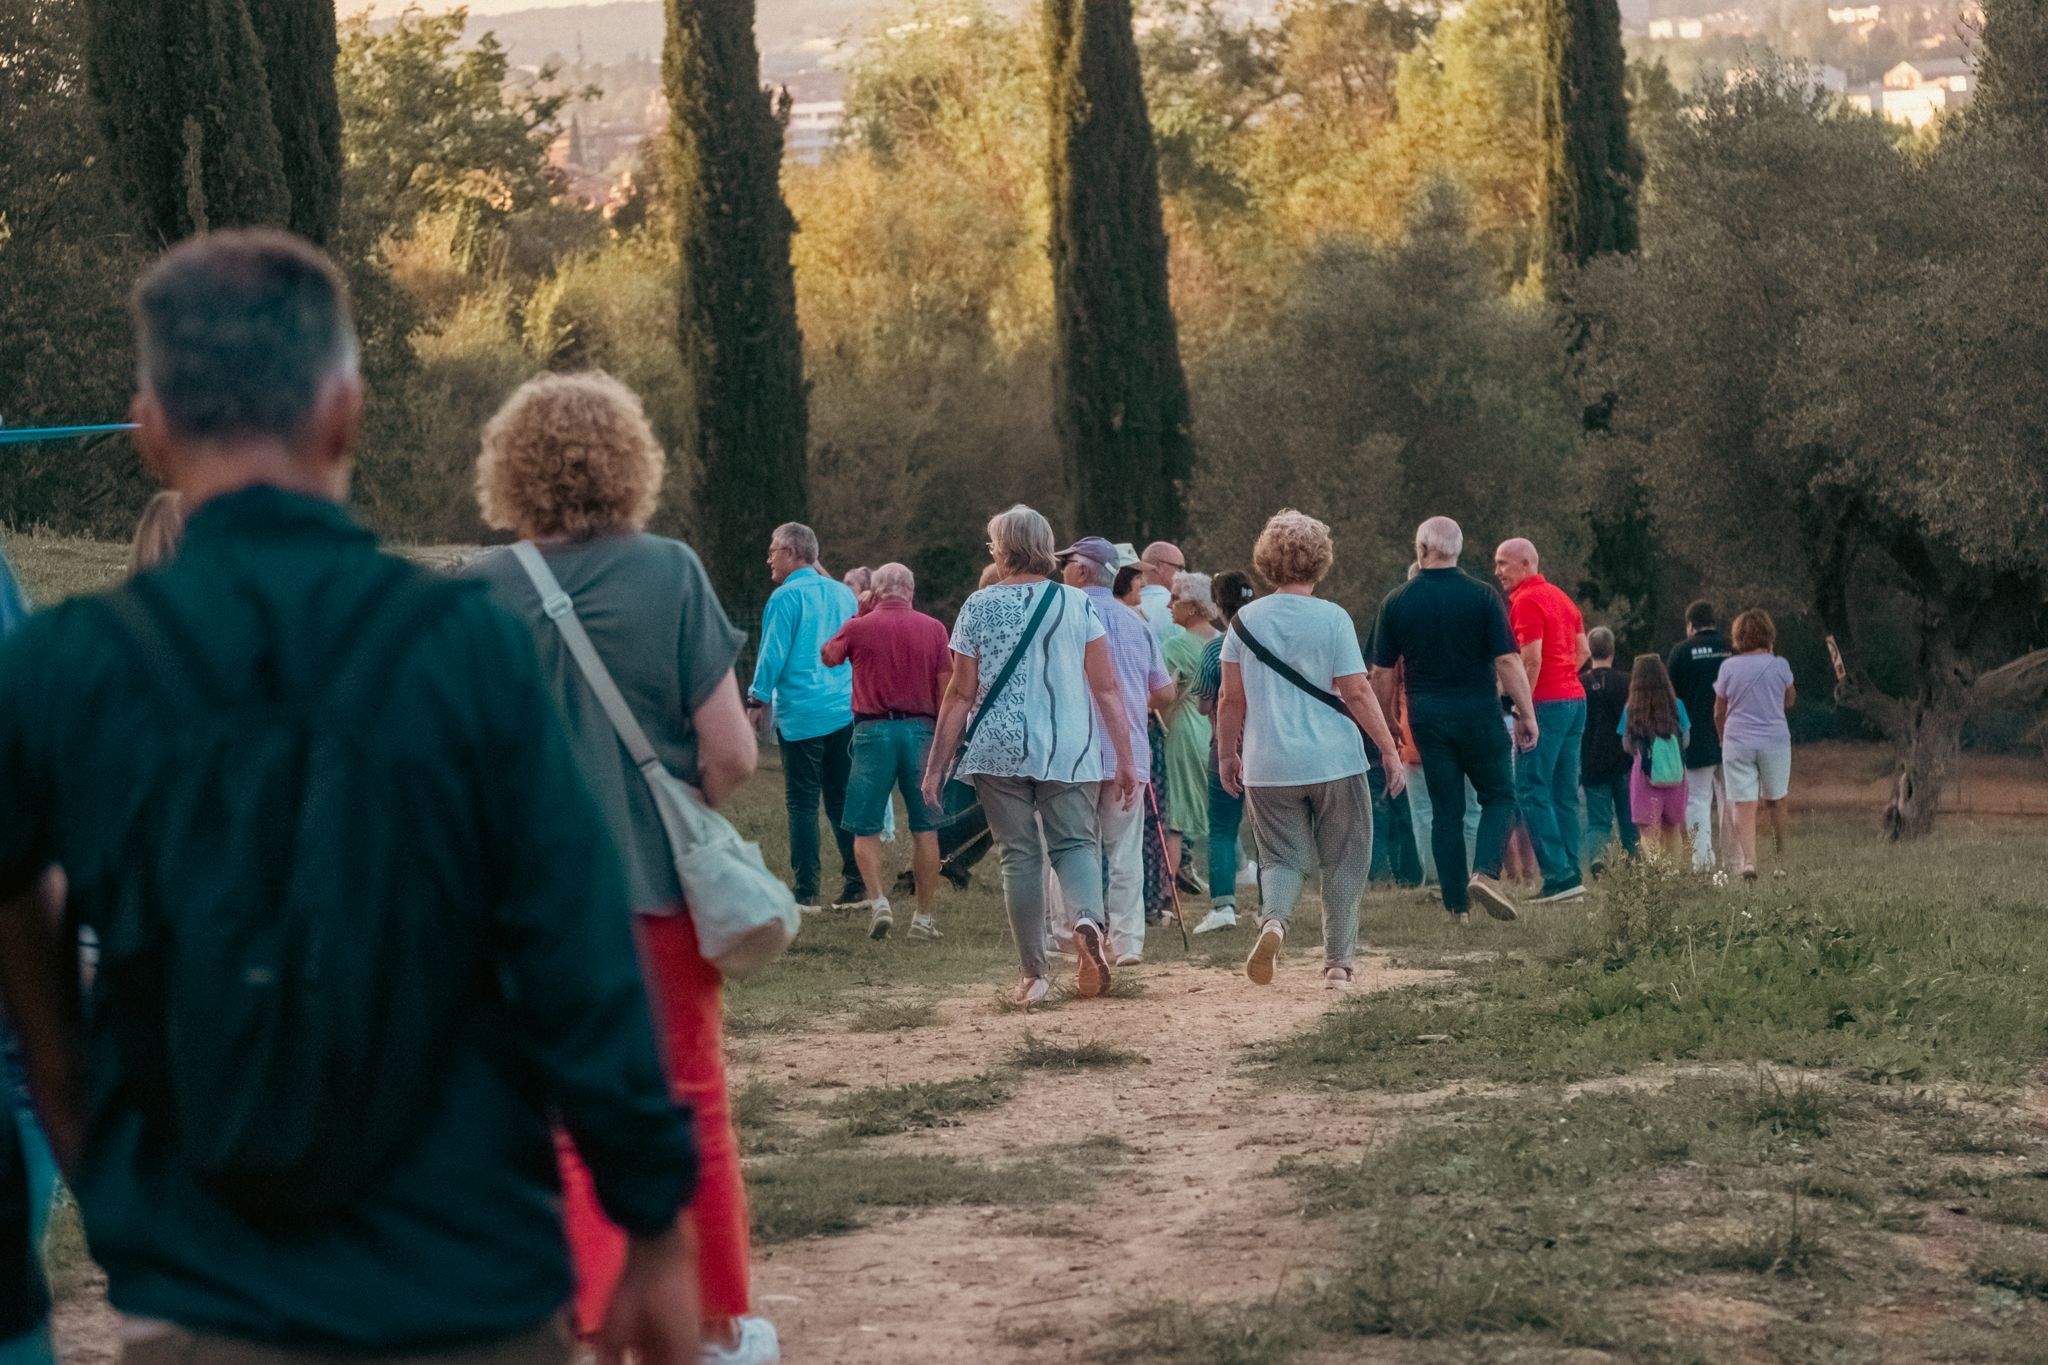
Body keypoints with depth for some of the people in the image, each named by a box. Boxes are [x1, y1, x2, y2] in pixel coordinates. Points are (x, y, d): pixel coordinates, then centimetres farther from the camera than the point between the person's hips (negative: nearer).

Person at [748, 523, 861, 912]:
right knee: (842, 799, 12)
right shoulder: (843, 594, 11)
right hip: (846, 711, 6)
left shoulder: (786, 597, -9)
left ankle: (806, 891, -5)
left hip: (802, 715, -6)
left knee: (802, 803, -2)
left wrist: (759, 697, 2)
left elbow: (773, 655, -11)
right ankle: (857, 885, 10)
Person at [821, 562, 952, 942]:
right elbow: (946, 686, 1)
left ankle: (877, 900, -13)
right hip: (919, 729, 1)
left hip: (873, 729, -1)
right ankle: (924, 917, 8)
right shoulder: (933, 628, 2)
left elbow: (828, 656, 17)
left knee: (866, 827, 6)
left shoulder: (859, 628, -1)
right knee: (925, 827, 7)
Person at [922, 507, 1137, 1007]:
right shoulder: (1078, 604, 2)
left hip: (1000, 751, 0)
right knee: (1076, 842, 6)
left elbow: (961, 694, 0)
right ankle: (1088, 919, -26)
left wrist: (936, 766, 6)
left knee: (1019, 854, 6)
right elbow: (1107, 688, -1)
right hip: (1070, 750, 0)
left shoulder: (979, 607, 0)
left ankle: (1034, 973, 4)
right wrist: (1125, 758, 3)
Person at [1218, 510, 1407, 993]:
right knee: (1343, 862, 11)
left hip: (1268, 766, 2)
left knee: (1283, 857, 10)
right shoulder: (1332, 618, -7)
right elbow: (1356, 692, -8)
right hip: (1334, 761, -2)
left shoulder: (1246, 621, 2)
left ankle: (1274, 918, -21)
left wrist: (1226, 753, 18)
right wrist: (1390, 751, -2)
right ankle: (1338, 963, 10)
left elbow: (1232, 698, 5)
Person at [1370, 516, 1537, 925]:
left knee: (1445, 810, 8)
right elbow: (1508, 662, -10)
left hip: (1426, 718, 2)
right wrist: (1527, 715, -4)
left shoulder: (1396, 602, 0)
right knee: (1499, 797, 10)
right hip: (1478, 713, -2)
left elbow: (1382, 673, 4)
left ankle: (1456, 906, 6)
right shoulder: (1483, 596, -6)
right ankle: (1486, 873, -15)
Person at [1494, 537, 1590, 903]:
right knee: (1565, 794, 10)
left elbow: (1531, 658, -19)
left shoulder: (1526, 601, -11)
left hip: (1546, 704, -9)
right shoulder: (1559, 596, 18)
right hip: (1575, 698, 9)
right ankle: (1571, 874, 9)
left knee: (1532, 791, -7)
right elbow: (1582, 650, 21)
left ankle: (1559, 876, -13)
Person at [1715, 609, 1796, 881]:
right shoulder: (1779, 666, -3)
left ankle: (1748, 860, -20)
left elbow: (1719, 712, 7)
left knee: (1744, 805, -5)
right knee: (1776, 800, 18)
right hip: (1775, 740, 1)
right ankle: (1781, 856, 30)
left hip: (1737, 742, -1)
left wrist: (1723, 737, 25)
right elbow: (1790, 701, 15)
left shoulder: (1729, 667, -1)